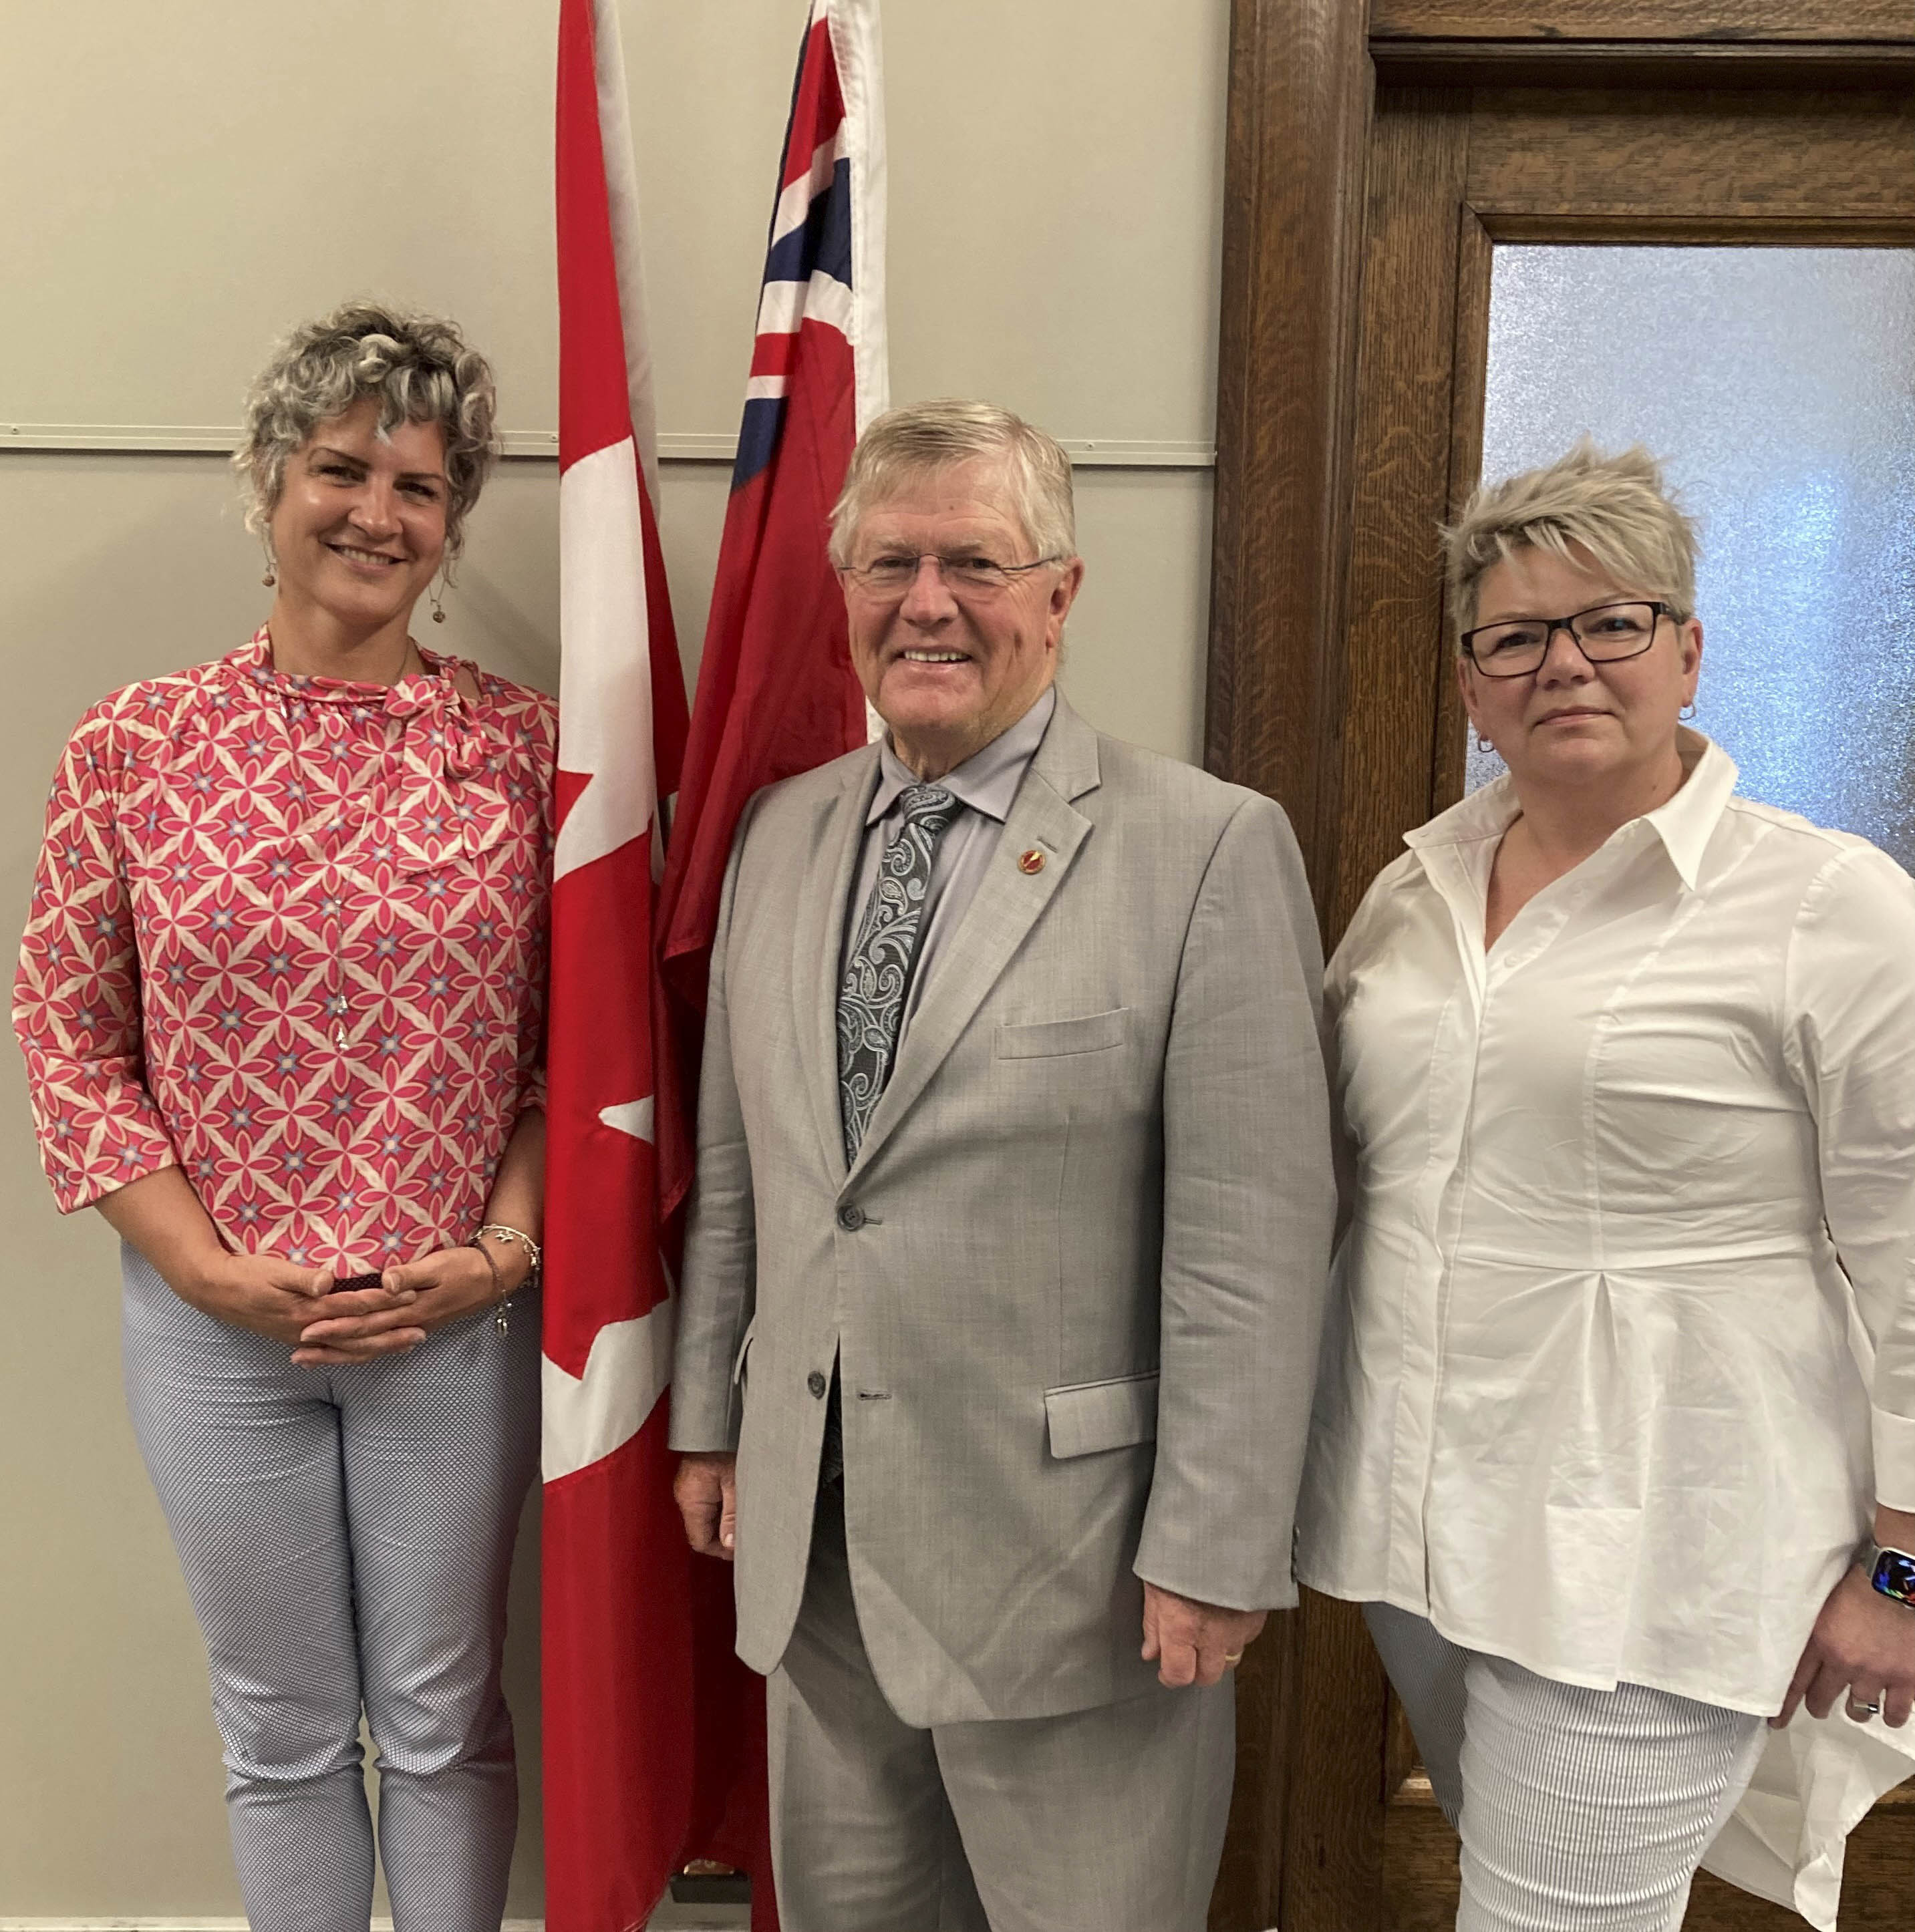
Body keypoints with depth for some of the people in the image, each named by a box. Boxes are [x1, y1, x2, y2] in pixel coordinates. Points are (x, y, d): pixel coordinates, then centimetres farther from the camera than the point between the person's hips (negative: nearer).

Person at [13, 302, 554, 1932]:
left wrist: (500, 1252, -10)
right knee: (281, 1728, 19)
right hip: (215, 1318, 1)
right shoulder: (134, 744, -3)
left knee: (443, 1717, 17)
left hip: (459, 1315, 0)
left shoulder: (523, 746, -4)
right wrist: (207, 1266, -8)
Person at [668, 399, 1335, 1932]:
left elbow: (1255, 1236, -14)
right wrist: (711, 1418, 13)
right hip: (812, 1532, 5)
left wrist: (1212, 1550, -13)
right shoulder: (781, 834, 6)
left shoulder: (1210, 847, -12)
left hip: (1067, 1552, -5)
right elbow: (733, 1165, 11)